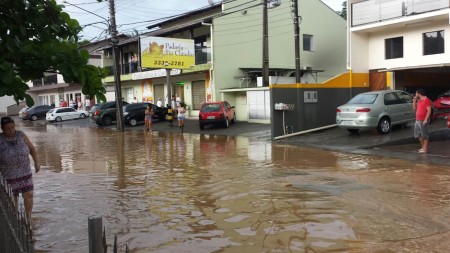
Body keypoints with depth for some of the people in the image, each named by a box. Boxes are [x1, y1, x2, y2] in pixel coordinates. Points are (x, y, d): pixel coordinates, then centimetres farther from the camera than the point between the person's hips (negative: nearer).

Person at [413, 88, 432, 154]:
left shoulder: (426, 100, -11)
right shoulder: (419, 100, 15)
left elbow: (429, 111, -16)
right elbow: (415, 108, 21)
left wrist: (426, 120, -22)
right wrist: (414, 101, 9)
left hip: (423, 121, -9)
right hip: (417, 120, 9)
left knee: (424, 135, -4)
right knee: (417, 135, 13)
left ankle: (425, 149, 1)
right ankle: (423, 147, 23)